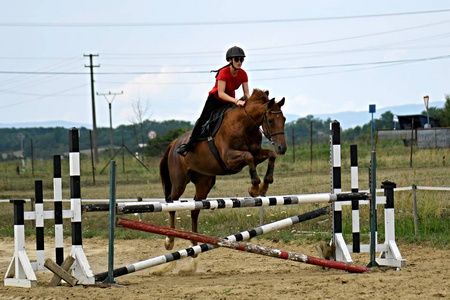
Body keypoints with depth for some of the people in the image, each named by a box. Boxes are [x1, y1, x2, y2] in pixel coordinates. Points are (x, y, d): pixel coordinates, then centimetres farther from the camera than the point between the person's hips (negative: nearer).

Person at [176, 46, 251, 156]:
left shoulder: (243, 74, -11)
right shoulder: (223, 73, -27)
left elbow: (246, 94, -9)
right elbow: (220, 94, -34)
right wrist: (236, 101, -46)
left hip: (230, 101, 6)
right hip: (215, 100, -5)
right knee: (204, 119, -19)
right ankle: (189, 145, -12)